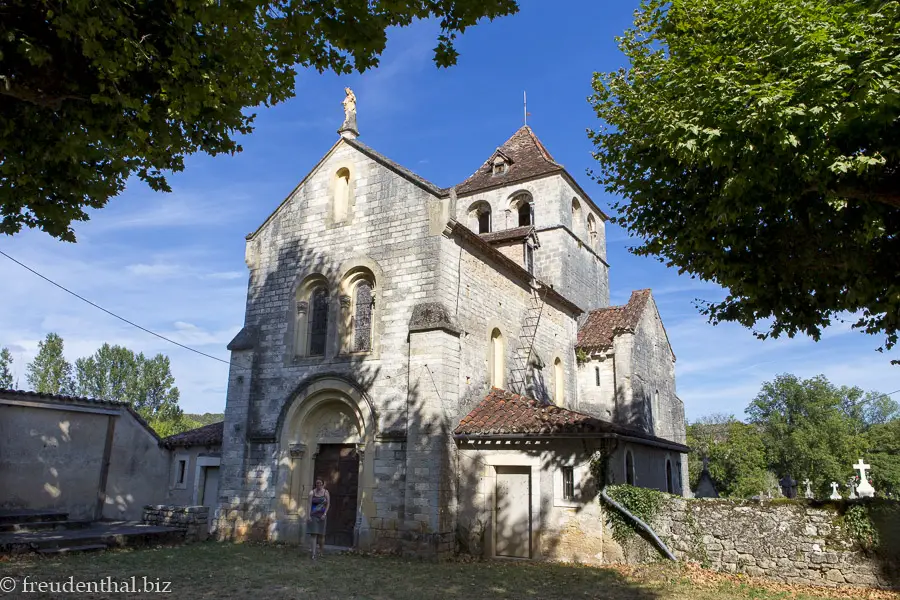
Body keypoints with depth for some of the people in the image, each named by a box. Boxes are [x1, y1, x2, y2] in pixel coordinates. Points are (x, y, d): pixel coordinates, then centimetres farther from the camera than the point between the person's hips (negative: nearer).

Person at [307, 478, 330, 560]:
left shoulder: (326, 492, 2)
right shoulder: (312, 492, 0)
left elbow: (328, 504, 1)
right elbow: (310, 504, -4)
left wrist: (325, 514, -9)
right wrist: (309, 515, -11)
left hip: (322, 515, 1)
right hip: (313, 515, -1)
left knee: (321, 534, 6)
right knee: (314, 534, -5)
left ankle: (322, 550, 29)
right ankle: (313, 554, -5)